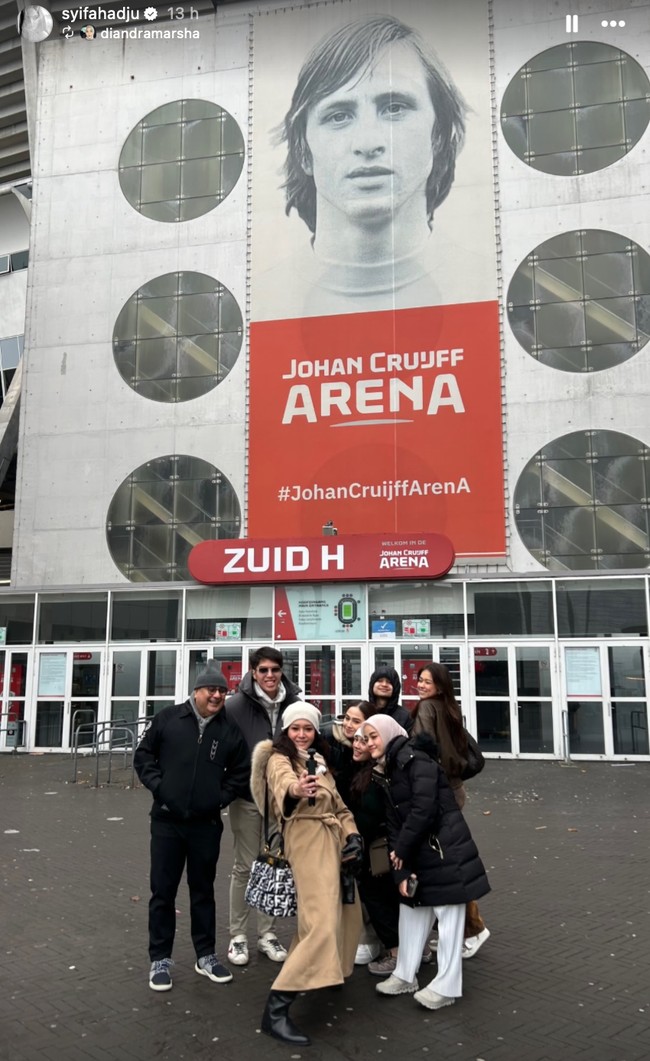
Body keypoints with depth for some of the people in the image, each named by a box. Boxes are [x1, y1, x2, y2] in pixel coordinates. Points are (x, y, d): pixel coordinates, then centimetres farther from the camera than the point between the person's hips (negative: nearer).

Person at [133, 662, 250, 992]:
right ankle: (160, 960, 21)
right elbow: (143, 755, 3)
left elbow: (240, 773, 7)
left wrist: (221, 797, -3)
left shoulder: (230, 731, 0)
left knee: (203, 890, 14)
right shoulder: (167, 719, -5)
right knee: (163, 891, 7)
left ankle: (206, 956, 28)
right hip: (167, 821, -1)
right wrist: (158, 786, -7)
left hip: (206, 824, 2)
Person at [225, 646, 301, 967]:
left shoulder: (294, 703, -5)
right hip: (247, 796, -3)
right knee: (245, 866, 7)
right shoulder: (237, 705, -13)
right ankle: (238, 935, 23)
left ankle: (266, 933, 28)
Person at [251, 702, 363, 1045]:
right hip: (307, 840, -9)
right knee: (320, 922, -19)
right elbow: (283, 781, -31)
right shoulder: (279, 758, -6)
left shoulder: (319, 760, 18)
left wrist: (351, 834, 3)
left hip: (332, 839, 9)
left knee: (342, 911, 15)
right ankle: (276, 1007, -20)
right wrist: (295, 789, -54)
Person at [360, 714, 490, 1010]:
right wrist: (401, 871, -2)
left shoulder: (416, 760, -16)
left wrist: (401, 849, -11)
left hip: (445, 850, -9)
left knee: (448, 915, 1)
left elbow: (424, 810, -22)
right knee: (411, 910, 14)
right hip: (418, 853, 9)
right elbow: (393, 825, 7)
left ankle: (446, 986, 11)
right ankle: (405, 975, 27)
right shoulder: (387, 774, 11)